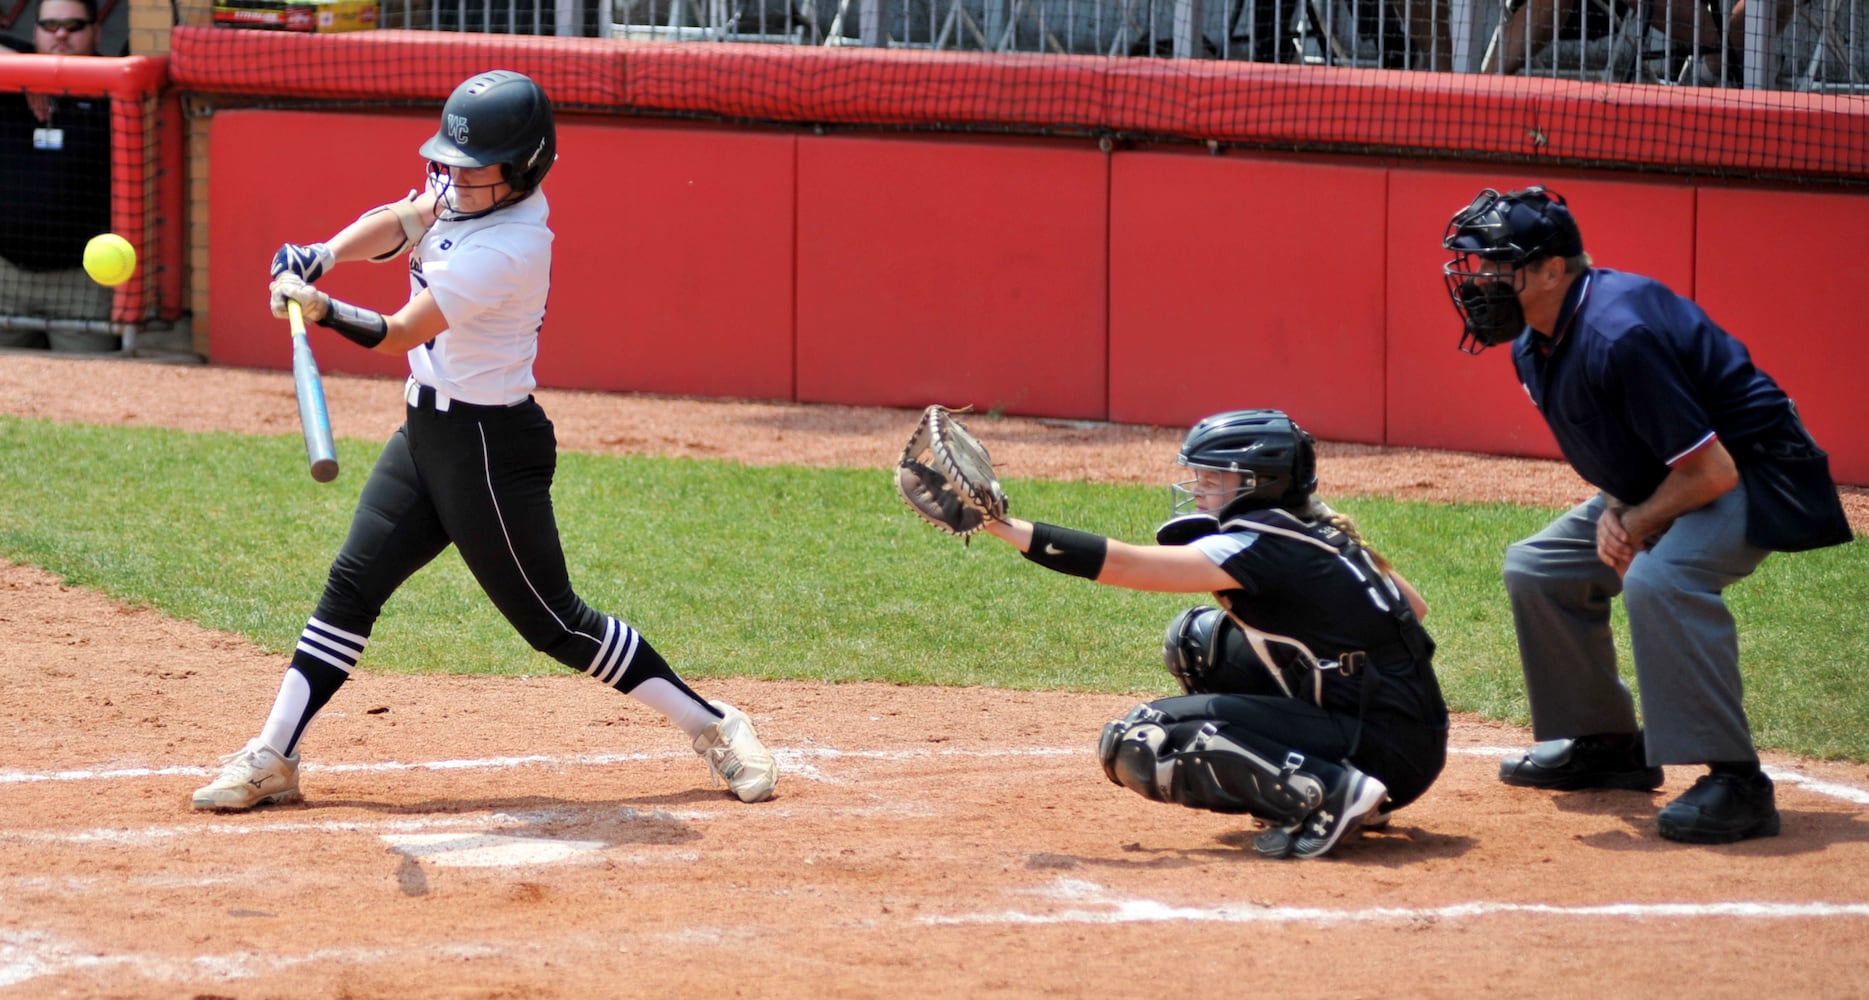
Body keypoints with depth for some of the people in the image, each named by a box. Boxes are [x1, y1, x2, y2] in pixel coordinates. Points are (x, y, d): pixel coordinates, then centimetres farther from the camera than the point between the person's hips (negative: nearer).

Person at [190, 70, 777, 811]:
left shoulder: (506, 250, -27)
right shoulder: (471, 193, -1)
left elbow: (396, 335, -29)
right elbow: (398, 223, 5)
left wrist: (318, 308, -43)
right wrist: (321, 256, -13)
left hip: (487, 446, -9)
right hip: (428, 430, 9)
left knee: (553, 622, -2)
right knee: (351, 585, 4)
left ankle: (713, 727, 8)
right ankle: (272, 761, 6)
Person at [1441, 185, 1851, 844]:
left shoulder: (1618, 337, -32)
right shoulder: (1533, 347, -2)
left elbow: (1713, 470, -31)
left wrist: (1633, 526, -17)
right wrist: (1612, 508, -6)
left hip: (1758, 479, -11)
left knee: (1658, 578, -35)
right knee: (1538, 568, 12)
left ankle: (1737, 784, -31)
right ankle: (1606, 742, 25)